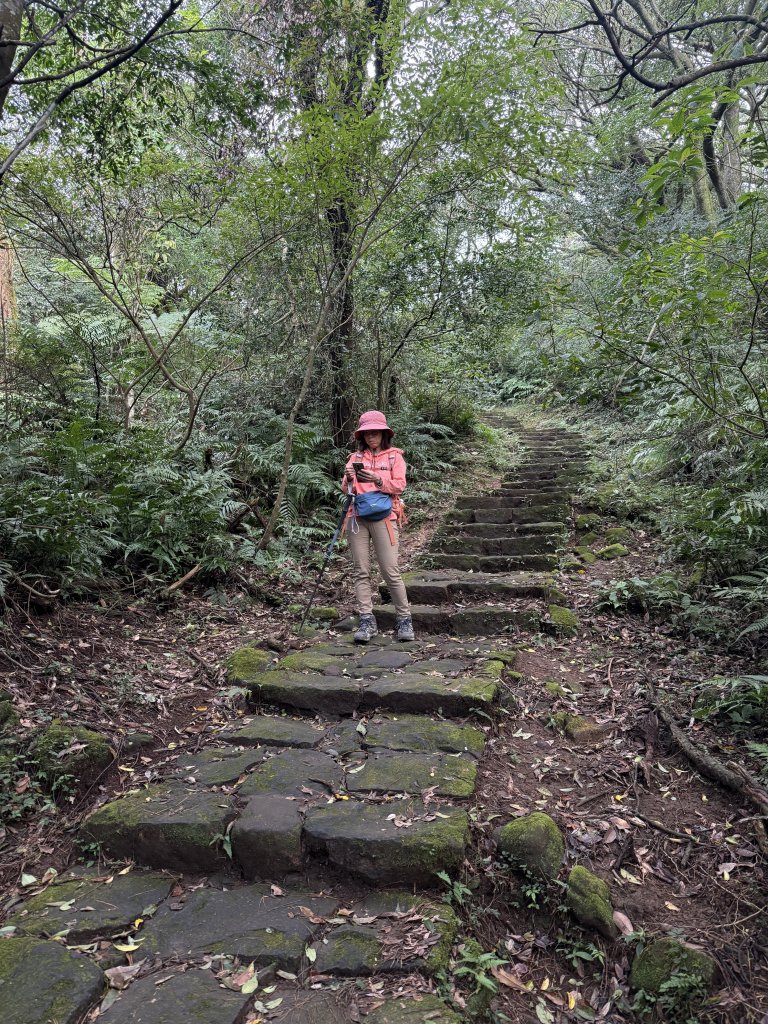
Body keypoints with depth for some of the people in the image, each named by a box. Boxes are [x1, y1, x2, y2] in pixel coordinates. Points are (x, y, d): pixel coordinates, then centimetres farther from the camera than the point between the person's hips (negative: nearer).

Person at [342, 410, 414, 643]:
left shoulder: (394, 456, 9)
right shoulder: (355, 457, 15)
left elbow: (399, 485, -2)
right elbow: (347, 489, 8)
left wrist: (378, 480, -19)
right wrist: (349, 480, -14)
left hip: (384, 517, -3)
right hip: (358, 517, 3)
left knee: (391, 571, -8)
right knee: (361, 571, -1)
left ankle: (404, 620, 3)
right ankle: (367, 622, 2)